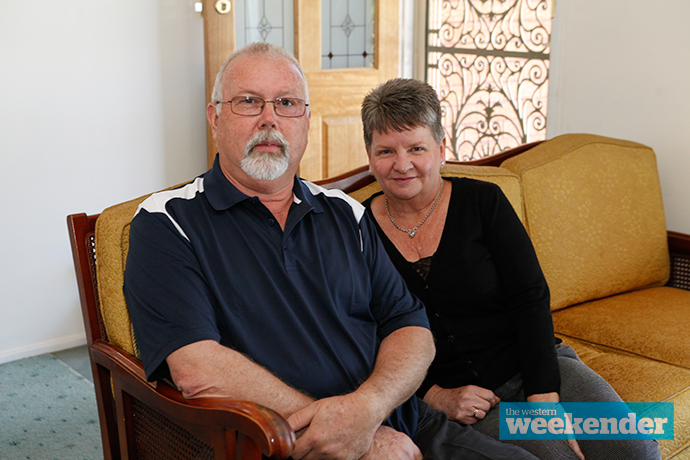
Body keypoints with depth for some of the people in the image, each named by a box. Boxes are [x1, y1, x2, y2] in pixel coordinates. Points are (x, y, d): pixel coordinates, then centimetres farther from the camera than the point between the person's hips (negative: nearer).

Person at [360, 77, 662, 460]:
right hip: (451, 391, -1)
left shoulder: (482, 202, -1)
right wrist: (434, 396, -11)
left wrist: (545, 400, -17)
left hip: (531, 368, 2)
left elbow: (530, 300, -6)